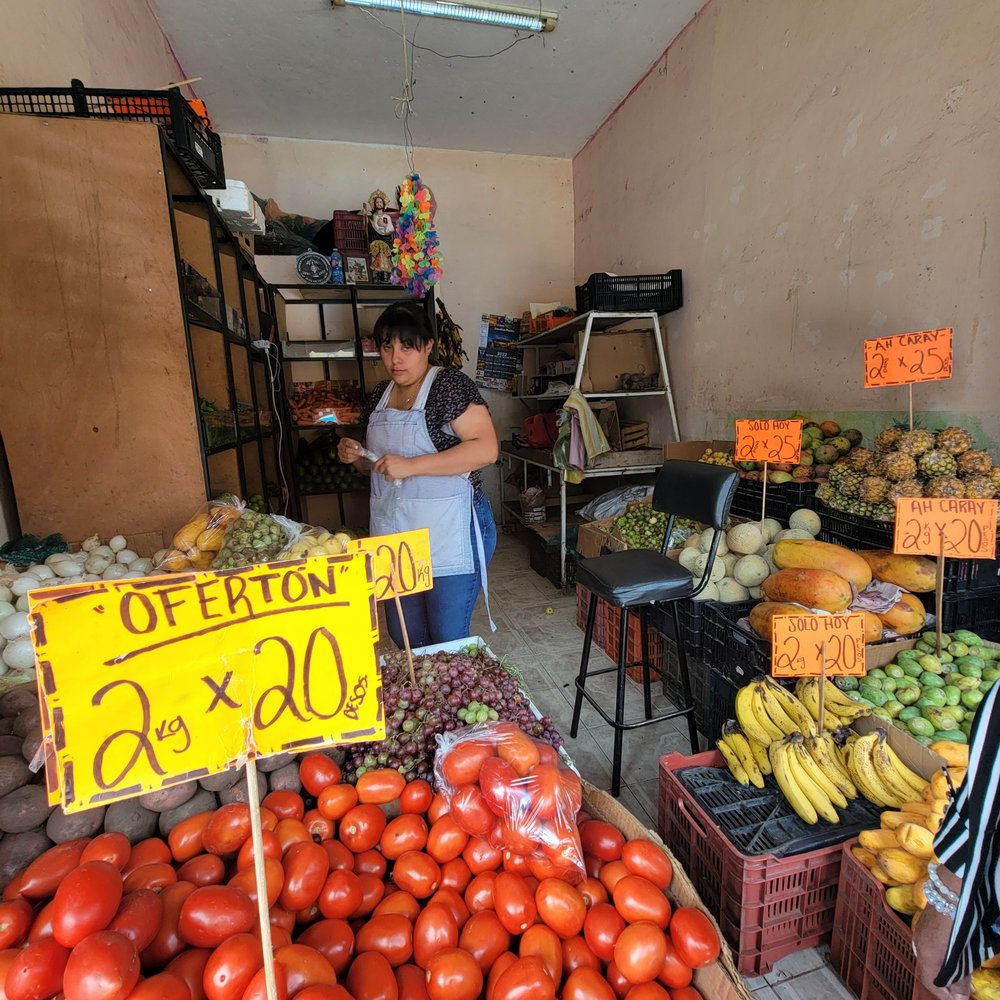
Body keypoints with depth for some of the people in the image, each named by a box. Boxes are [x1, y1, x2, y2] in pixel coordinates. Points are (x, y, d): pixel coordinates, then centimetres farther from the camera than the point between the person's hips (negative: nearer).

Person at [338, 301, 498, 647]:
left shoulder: (449, 384, -10)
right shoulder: (379, 396, 12)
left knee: (448, 643, 4)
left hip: (449, 536, -7)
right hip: (394, 534, 7)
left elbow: (486, 448, -21)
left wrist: (410, 465, -23)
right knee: (404, 638, 19)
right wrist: (356, 456, 0)